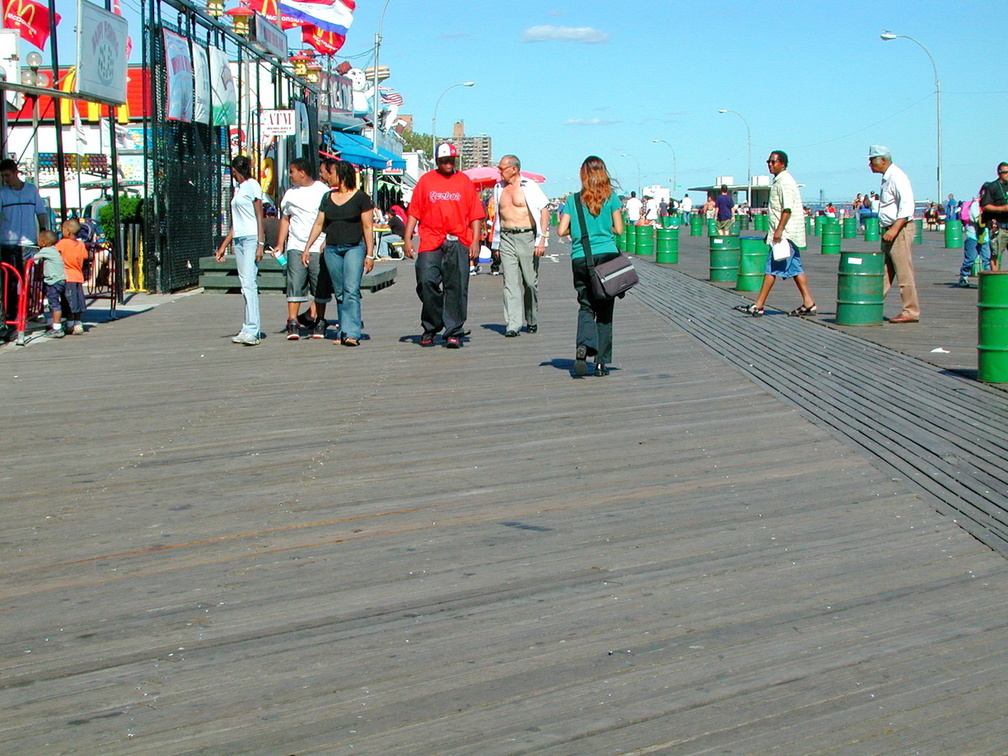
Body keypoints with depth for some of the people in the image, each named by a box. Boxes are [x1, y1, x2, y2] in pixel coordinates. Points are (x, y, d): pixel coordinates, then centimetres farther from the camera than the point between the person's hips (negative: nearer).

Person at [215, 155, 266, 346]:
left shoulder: (252, 185, -4)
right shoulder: (238, 188, 21)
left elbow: (259, 216, -9)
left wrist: (260, 244, -16)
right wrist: (224, 246, 24)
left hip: (252, 238, -8)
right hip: (238, 239, 8)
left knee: (249, 283, -16)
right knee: (245, 285, 5)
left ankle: (251, 331, -21)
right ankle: (251, 329, 6)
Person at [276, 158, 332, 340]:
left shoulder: (323, 192, 1)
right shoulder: (290, 193, 14)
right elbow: (285, 219, 20)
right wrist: (280, 244, 13)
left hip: (318, 248, -3)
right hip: (296, 246, 3)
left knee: (320, 286, 3)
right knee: (295, 284, -5)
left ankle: (319, 320, 15)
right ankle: (293, 322, -5)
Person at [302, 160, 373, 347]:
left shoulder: (360, 197, -1)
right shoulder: (327, 197, 13)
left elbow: (367, 227, -2)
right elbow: (319, 224, 16)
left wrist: (369, 254, -7)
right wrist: (307, 248, 10)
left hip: (354, 248, -5)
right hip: (332, 249, 5)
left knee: (351, 291, -15)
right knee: (339, 294, 6)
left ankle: (351, 333, -19)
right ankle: (343, 333, 9)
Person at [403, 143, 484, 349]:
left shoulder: (464, 181, 10)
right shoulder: (426, 181, 10)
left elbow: (475, 215, 8)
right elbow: (414, 212, 9)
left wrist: (475, 241, -1)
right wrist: (407, 238, 0)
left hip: (458, 243, 0)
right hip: (431, 243, 0)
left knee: (456, 287, -2)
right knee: (426, 282, -9)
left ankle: (454, 333, 5)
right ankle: (430, 327, 9)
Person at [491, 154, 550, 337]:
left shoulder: (529, 186, -3)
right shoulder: (498, 188, 14)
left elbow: (544, 210, -5)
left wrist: (542, 239, -12)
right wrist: (495, 243, 17)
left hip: (527, 237, -4)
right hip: (506, 238, 4)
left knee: (530, 282, 3)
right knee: (510, 282, -5)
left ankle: (532, 321, 21)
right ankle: (512, 324, -9)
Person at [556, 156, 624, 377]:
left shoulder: (573, 200, 3)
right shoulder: (611, 198, 0)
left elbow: (562, 230, -1)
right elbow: (619, 229, 0)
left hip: (580, 259, 1)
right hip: (607, 255, -1)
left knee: (586, 306, 11)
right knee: (604, 309, 7)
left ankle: (583, 344, -17)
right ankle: (601, 361, 5)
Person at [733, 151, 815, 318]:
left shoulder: (785, 182, -13)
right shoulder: (779, 181, 18)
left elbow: (787, 208, -22)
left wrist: (779, 230, -27)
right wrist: (772, 232, 25)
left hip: (785, 233, -10)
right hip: (788, 235, 10)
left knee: (772, 268, -9)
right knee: (795, 268, 9)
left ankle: (758, 306, -8)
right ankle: (808, 303, 10)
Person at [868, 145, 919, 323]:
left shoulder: (897, 177, -14)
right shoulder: (887, 178, 16)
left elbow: (907, 206, -23)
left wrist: (895, 228, -27)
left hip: (900, 229, -10)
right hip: (889, 230, 10)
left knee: (904, 273, -6)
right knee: (883, 272, 10)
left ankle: (911, 312, -1)